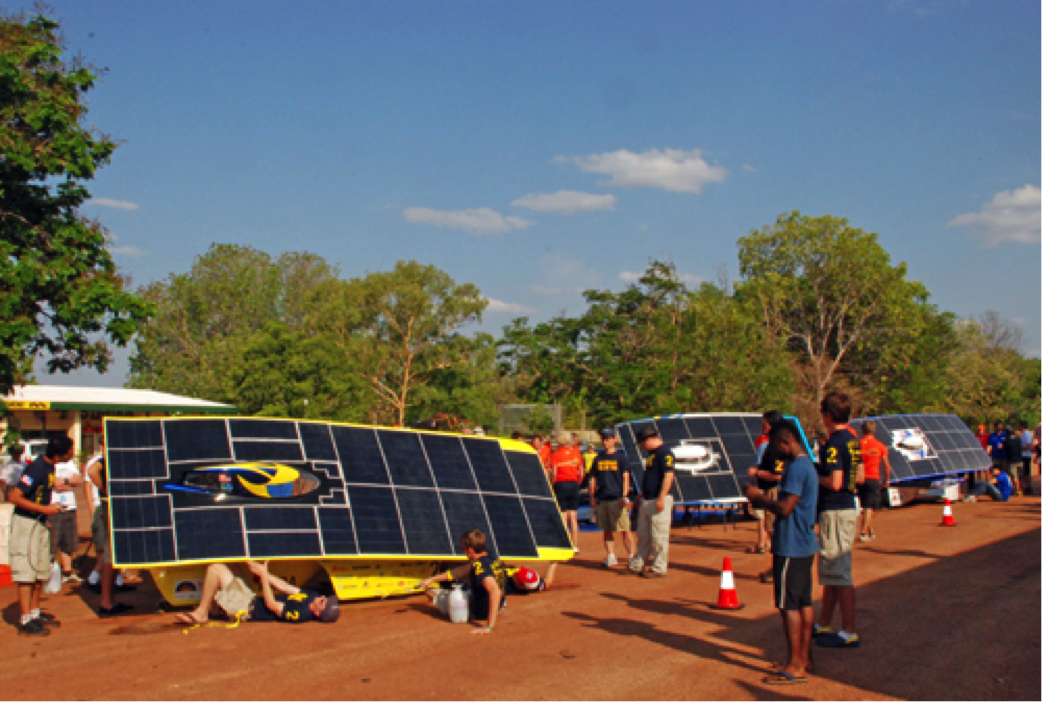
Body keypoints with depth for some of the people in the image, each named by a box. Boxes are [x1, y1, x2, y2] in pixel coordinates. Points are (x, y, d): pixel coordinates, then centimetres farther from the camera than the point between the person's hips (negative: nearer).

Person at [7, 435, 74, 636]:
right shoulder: (36, 469, -23)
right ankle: (26, 621, -3)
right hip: (26, 523, -9)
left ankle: (35, 613, 27)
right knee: (27, 572, -6)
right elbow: (14, 497, -27)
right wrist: (44, 509, -24)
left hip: (40, 523, 9)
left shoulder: (49, 466, 4)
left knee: (41, 571, 15)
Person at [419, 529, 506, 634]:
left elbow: (496, 591, -46)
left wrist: (490, 626, -45)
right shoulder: (493, 558, -3)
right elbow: (462, 571, 8)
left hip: (478, 614, -8)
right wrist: (432, 579, 11)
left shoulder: (479, 566, -30)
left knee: (430, 591, 10)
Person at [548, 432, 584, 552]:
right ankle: (575, 546, 12)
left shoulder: (555, 454, -5)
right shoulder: (576, 452, 5)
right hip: (573, 484, 3)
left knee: (563, 518, 1)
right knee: (573, 518, 10)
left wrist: (552, 484, 2)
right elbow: (581, 472, 4)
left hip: (561, 484, -3)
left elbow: (553, 473, -13)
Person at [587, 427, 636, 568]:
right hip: (601, 499, 4)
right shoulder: (598, 459, 12)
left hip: (617, 498, -4)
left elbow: (625, 478, -3)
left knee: (625, 529, -3)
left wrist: (624, 496, -13)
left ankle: (632, 556, 3)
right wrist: (592, 497, 7)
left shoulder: (620, 458, 1)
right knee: (607, 530, 8)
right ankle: (610, 556, 13)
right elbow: (593, 478, 15)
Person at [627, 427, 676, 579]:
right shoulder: (651, 453, 19)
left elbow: (669, 475, -22)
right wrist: (641, 495, 26)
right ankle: (637, 565, 21)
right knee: (643, 535, 14)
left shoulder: (664, 452, -12)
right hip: (646, 501, 10)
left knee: (659, 536, -4)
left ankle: (659, 568, 2)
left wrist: (661, 498, -26)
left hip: (659, 501, -10)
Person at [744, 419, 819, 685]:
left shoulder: (796, 468, -18)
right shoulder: (807, 466, 14)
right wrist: (763, 502, 11)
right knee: (804, 602, 13)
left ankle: (795, 667, -1)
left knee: (788, 605, -5)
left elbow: (785, 509, -24)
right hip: (805, 545, 10)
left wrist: (759, 497, -10)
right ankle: (803, 659, 21)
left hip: (790, 547, -10)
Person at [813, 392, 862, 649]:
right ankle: (823, 626, 27)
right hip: (849, 507, 10)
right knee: (830, 572, 17)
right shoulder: (853, 440, 10)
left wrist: (815, 475, -7)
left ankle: (850, 633, 3)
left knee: (839, 573, -3)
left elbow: (834, 482, -25)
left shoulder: (833, 443, -18)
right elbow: (858, 477, 15)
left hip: (834, 511, -10)